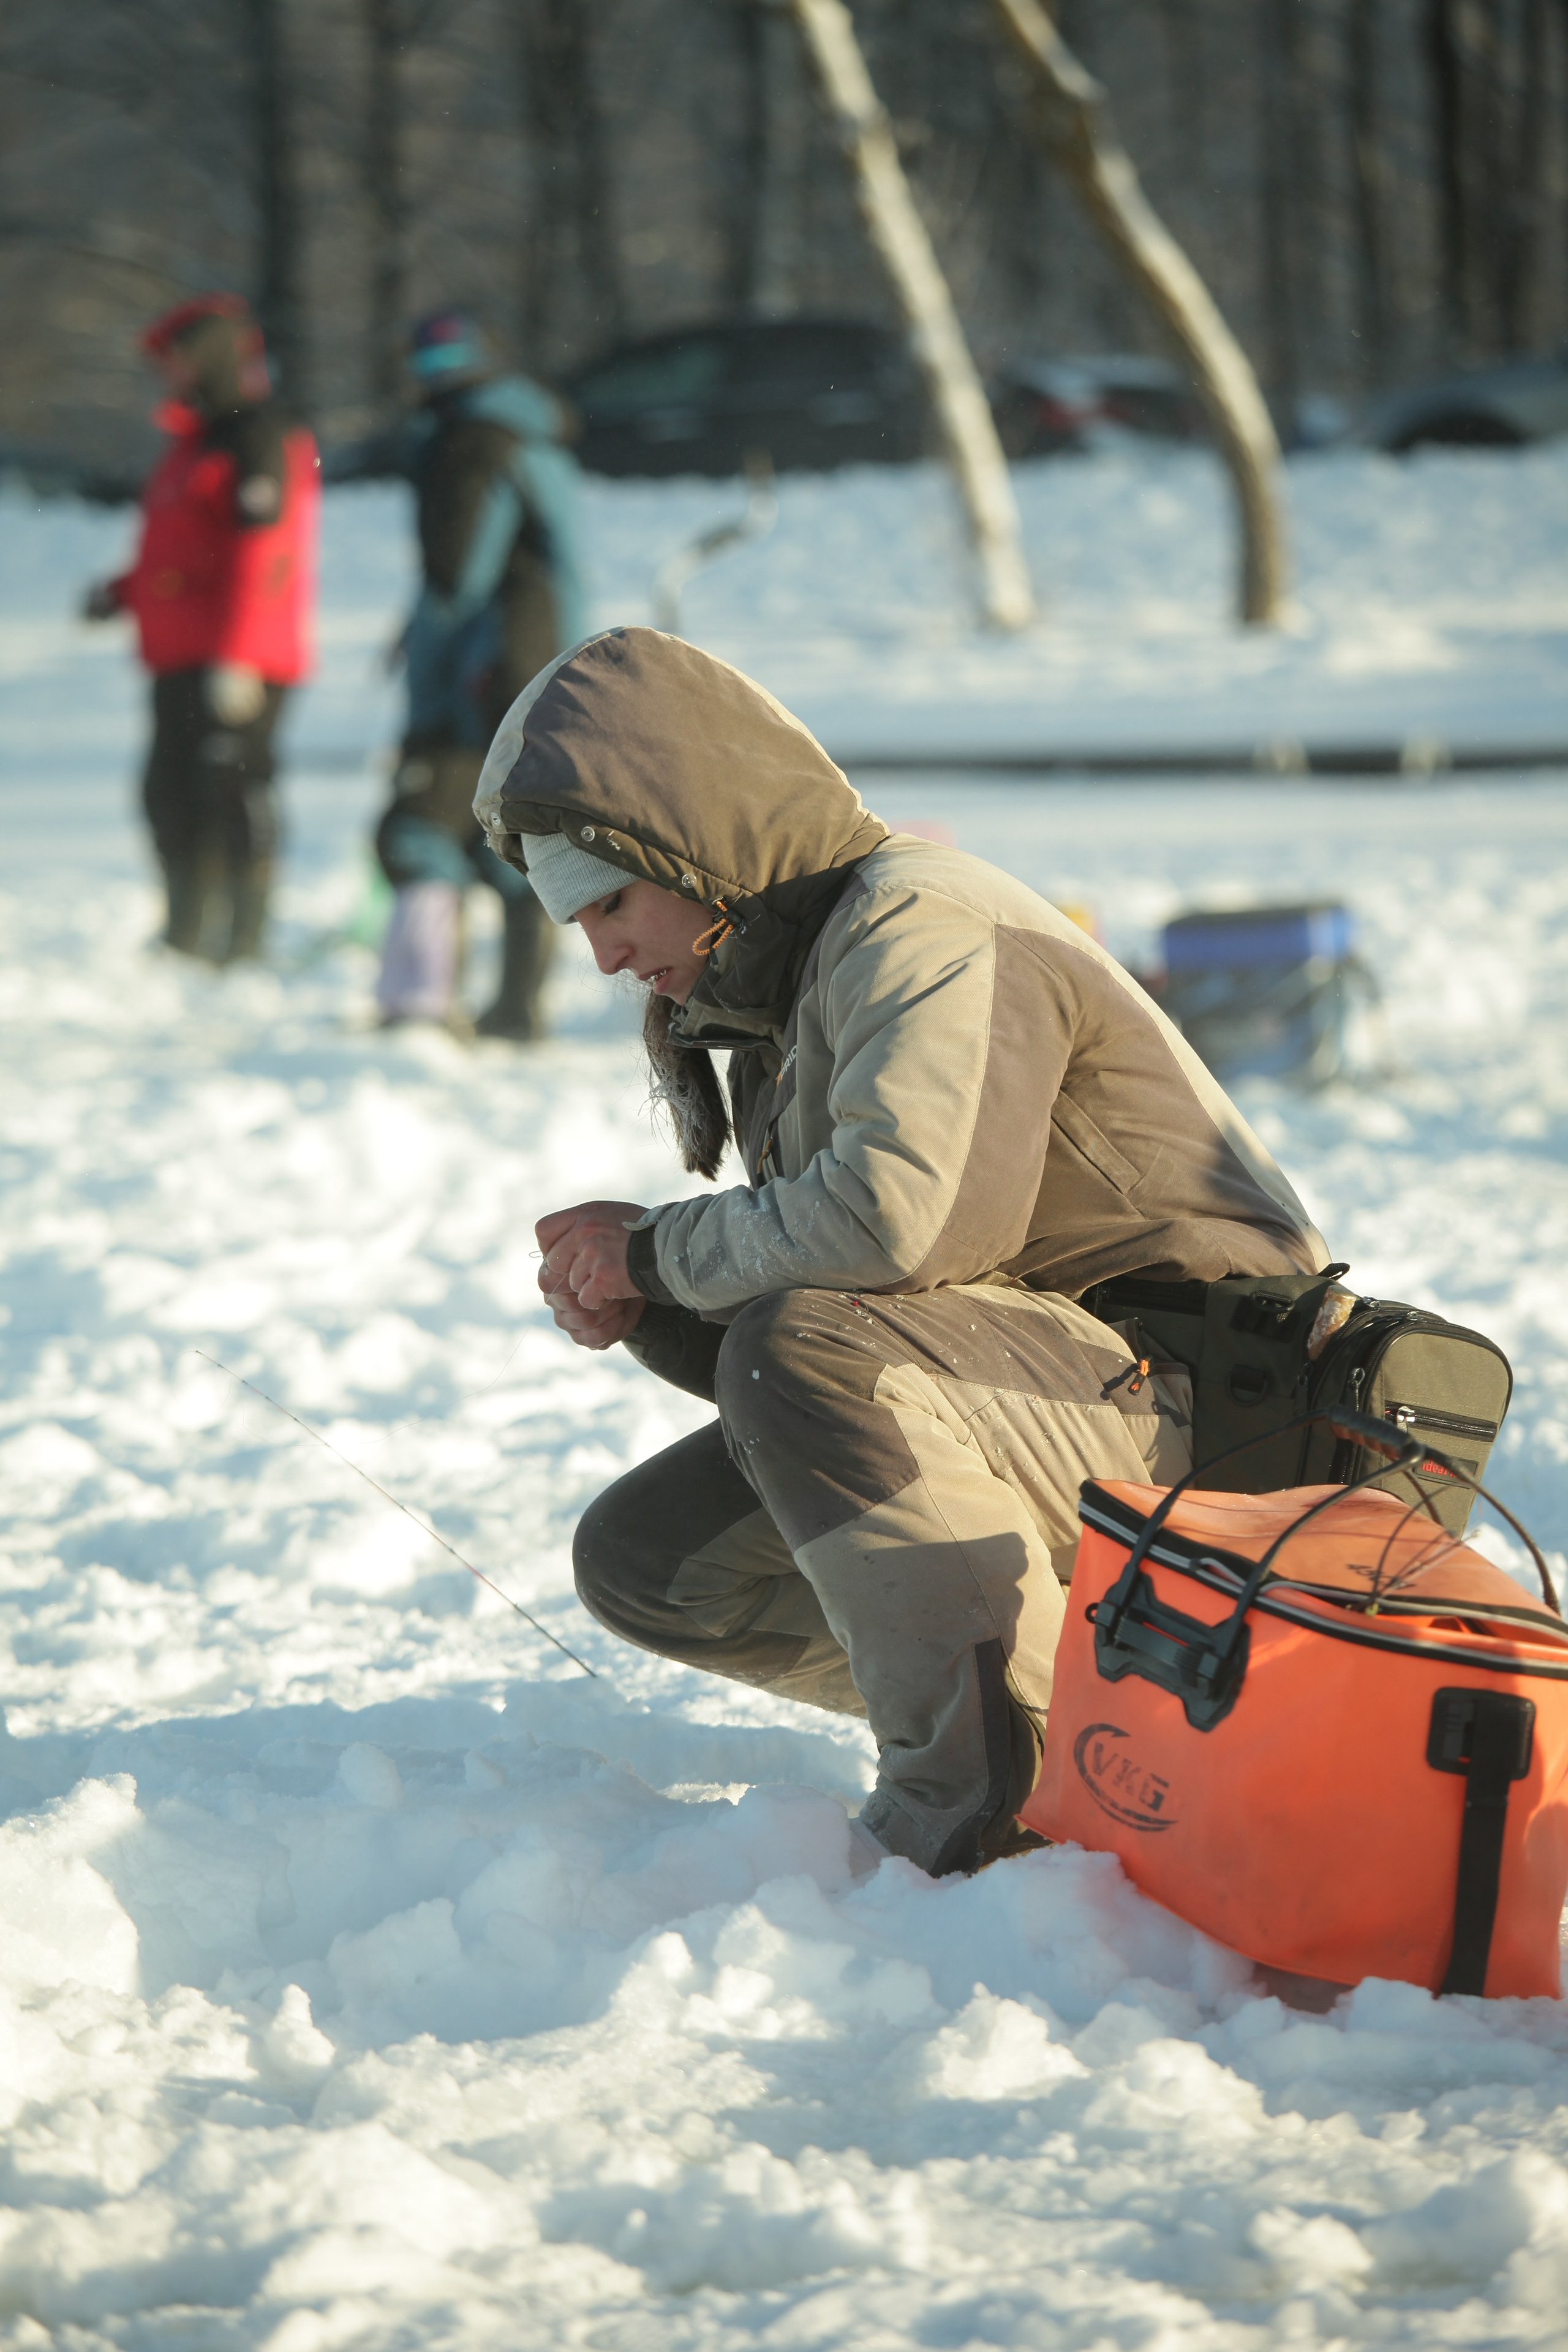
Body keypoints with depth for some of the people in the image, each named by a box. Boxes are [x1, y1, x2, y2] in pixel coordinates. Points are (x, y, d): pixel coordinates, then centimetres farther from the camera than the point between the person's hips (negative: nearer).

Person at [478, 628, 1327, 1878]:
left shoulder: (921, 923, -16)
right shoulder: (777, 993, 15)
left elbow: (890, 1217, -33)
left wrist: (659, 1251, -16)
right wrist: (645, 1310, -3)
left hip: (1188, 1399, -11)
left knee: (805, 1349, -33)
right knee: (642, 1557, 5)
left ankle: (998, 1801, -26)